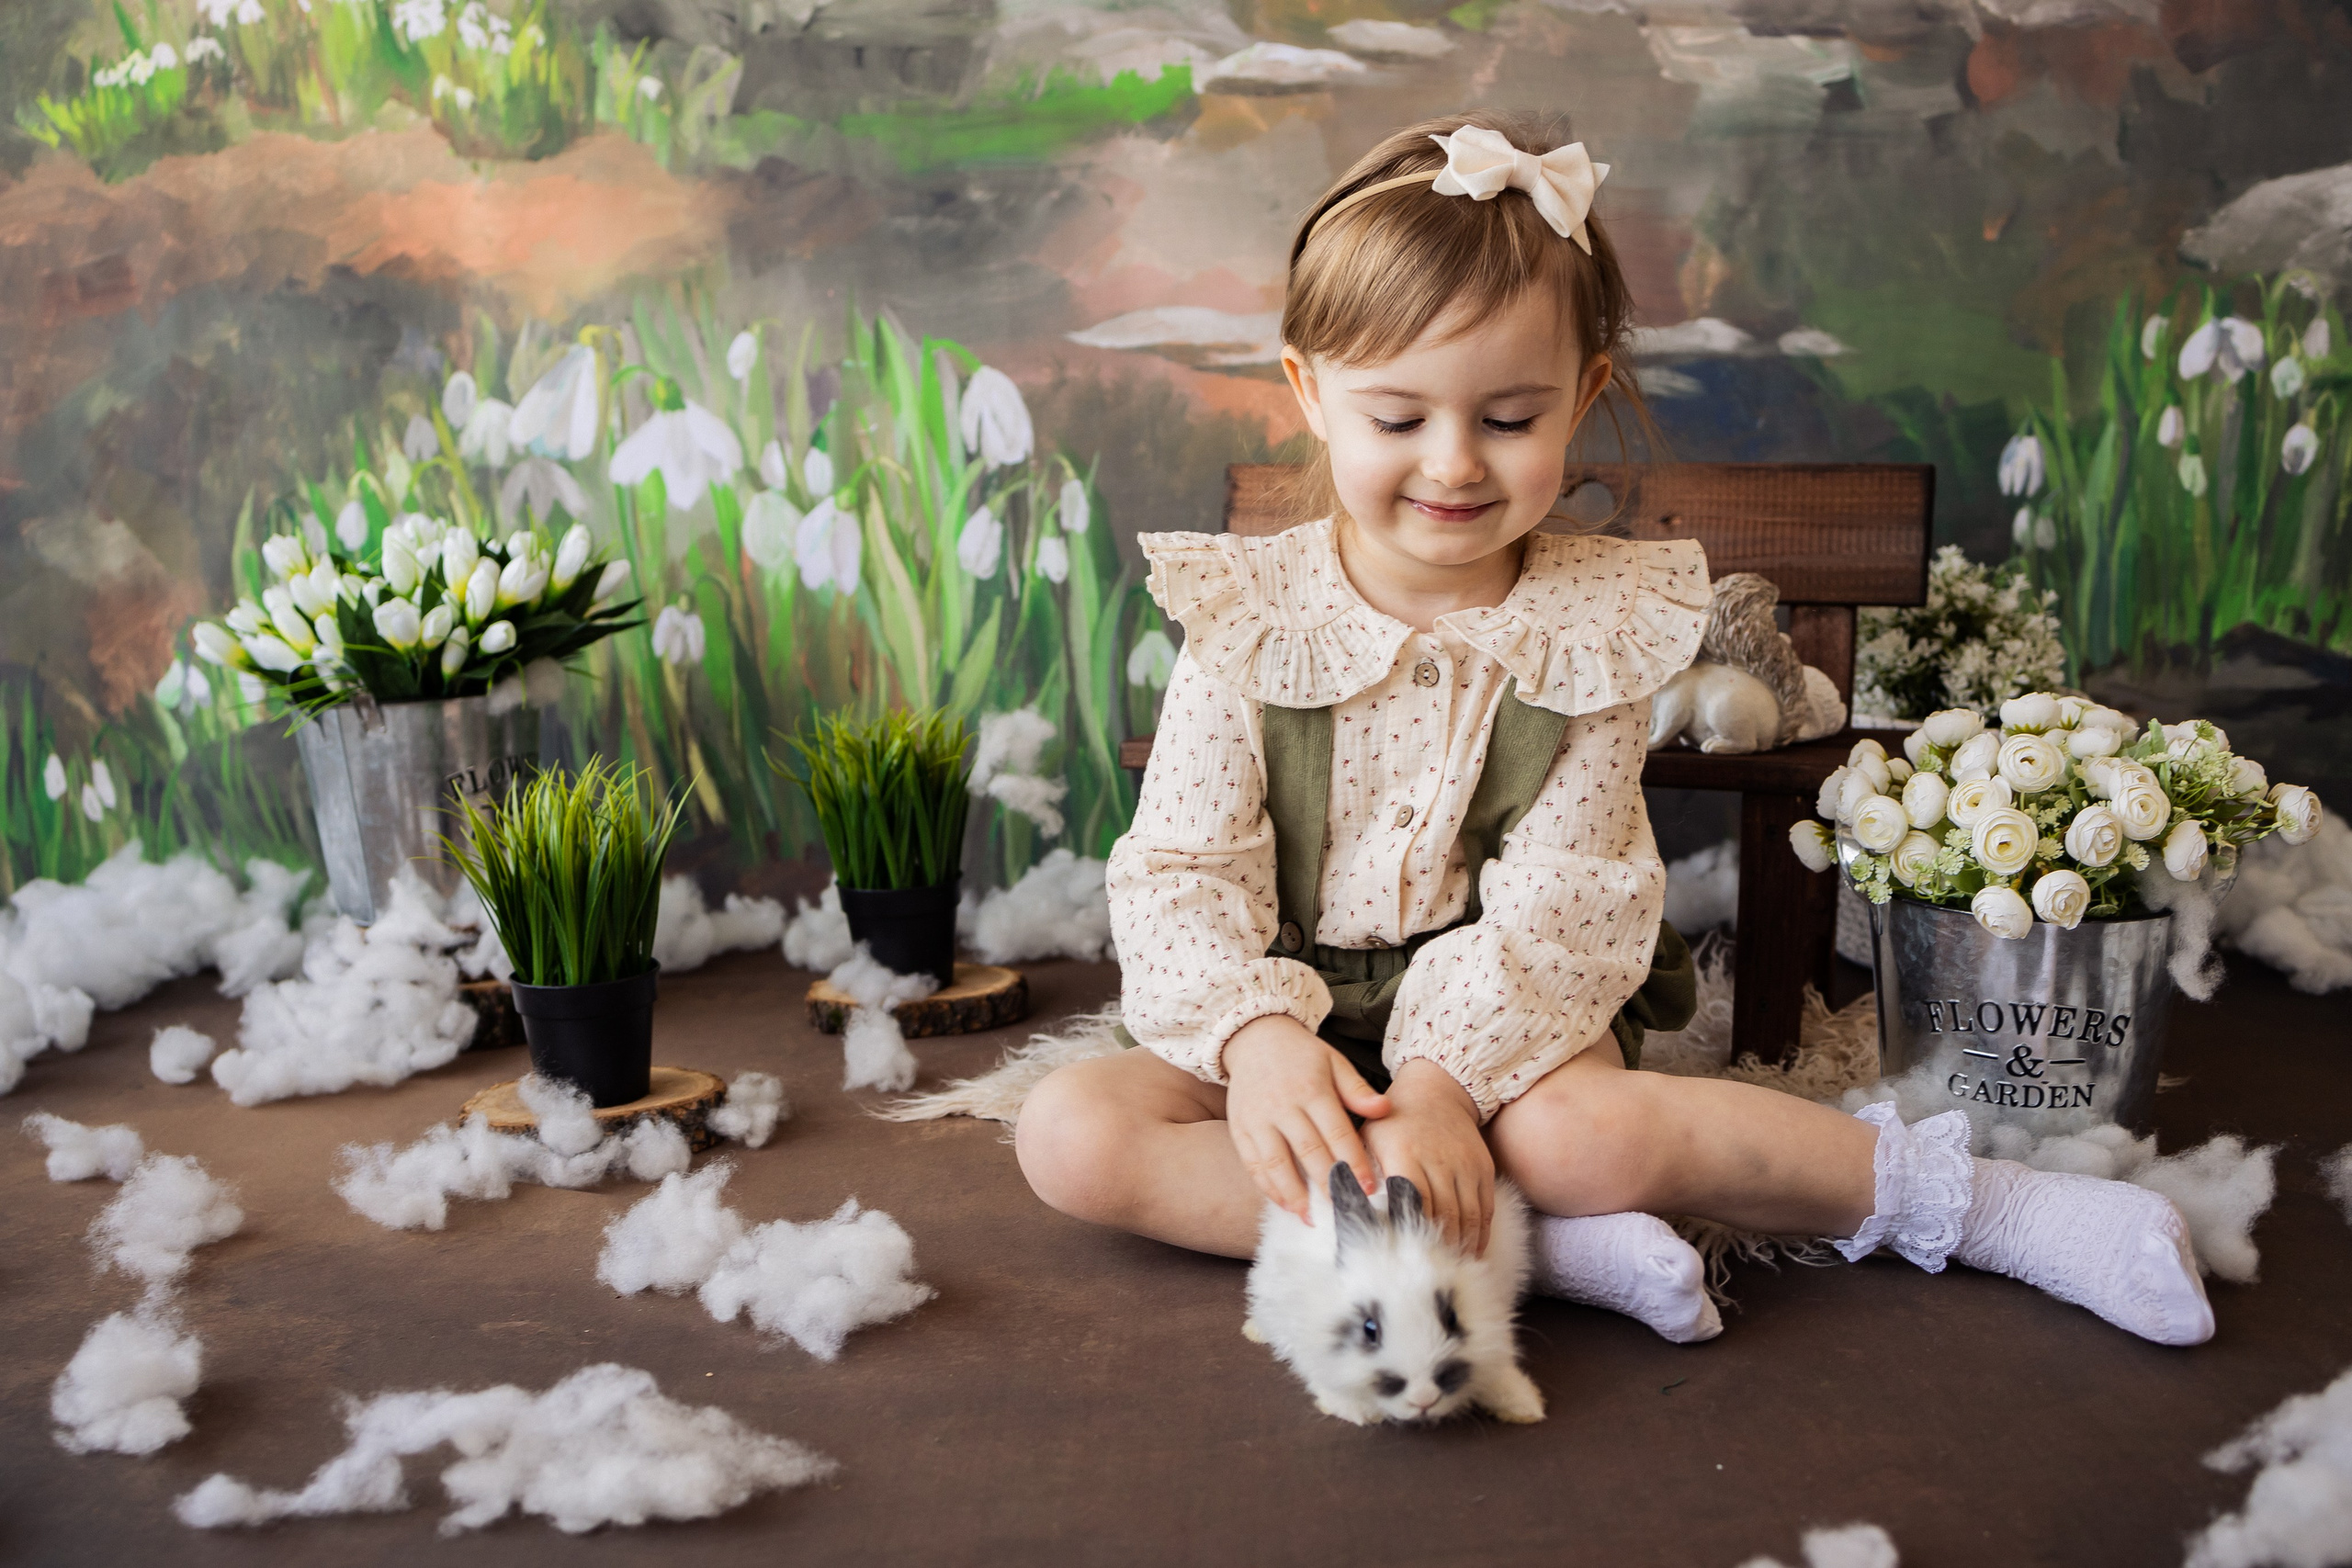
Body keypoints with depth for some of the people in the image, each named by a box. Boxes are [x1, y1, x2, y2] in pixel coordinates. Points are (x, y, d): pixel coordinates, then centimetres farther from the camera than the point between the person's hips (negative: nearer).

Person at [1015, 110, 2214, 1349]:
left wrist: (1446, 1076, -28)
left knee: (1580, 1135, -36)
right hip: (1287, 1010, 2)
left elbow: (1559, 900, -12)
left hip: (1503, 1012, -2)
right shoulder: (1246, 620, -7)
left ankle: (1941, 1194, -12)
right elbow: (1180, 872, -9)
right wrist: (1254, 1036, -28)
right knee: (1071, 1129, -25)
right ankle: (1531, 1243, -28)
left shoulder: (1599, 628, -6)